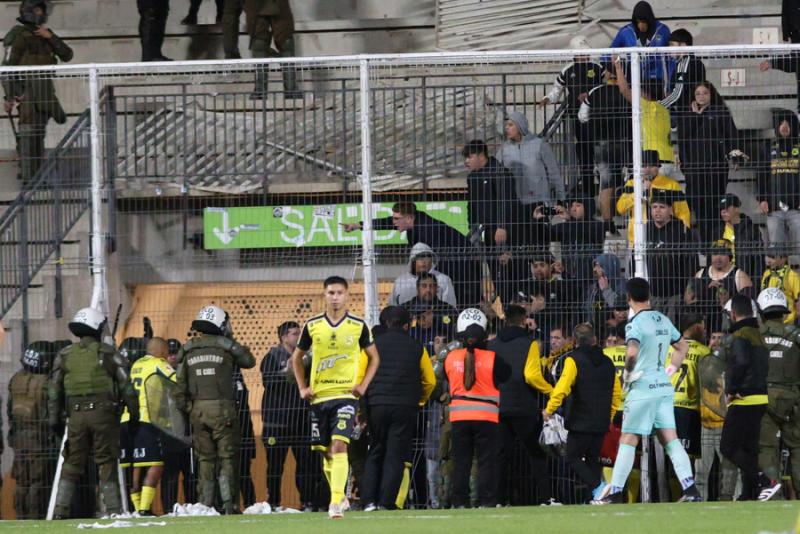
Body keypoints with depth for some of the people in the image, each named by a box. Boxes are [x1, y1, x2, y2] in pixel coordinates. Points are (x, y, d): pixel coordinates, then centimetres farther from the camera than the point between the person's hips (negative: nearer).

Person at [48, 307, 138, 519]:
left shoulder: (64, 356, 9)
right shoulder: (108, 353, 0)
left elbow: (54, 391, 9)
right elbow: (126, 385, 0)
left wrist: (55, 420, 14)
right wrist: (134, 414, 8)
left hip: (76, 415, 2)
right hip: (103, 413, -2)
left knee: (72, 464, 8)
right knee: (106, 463, 3)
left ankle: (61, 509, 1)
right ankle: (112, 508, 0)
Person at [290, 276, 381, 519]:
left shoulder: (358, 326, 0)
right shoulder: (312, 325, 5)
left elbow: (374, 357, 12)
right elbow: (296, 357, 17)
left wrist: (363, 385, -1)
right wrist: (302, 387, 7)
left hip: (346, 394, -3)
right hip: (319, 396, 3)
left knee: (339, 446, -18)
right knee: (325, 451, 9)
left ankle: (336, 502, -23)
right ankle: (340, 497, 28)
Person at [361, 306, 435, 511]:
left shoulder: (373, 346, 4)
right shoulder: (417, 348, 5)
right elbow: (430, 381, 9)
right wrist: (419, 401, 25)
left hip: (376, 407, 1)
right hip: (405, 408, -1)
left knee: (375, 455, 11)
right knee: (396, 456, 1)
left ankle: (369, 500, 2)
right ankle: (387, 502, -6)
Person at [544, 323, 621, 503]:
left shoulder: (574, 360, -10)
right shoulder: (607, 362, 10)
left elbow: (562, 388, -20)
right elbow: (617, 394, 17)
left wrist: (549, 409, -7)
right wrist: (609, 416, 29)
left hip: (580, 422, -6)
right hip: (601, 423, 6)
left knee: (573, 458, 0)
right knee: (592, 459, 16)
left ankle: (597, 487, -19)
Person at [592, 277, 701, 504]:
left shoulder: (635, 324, -12)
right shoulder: (663, 320, 11)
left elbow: (632, 352, -29)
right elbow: (683, 346, 24)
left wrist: (628, 372, -12)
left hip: (643, 388, -6)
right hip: (664, 386, 6)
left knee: (628, 441, -1)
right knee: (670, 440, 4)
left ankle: (615, 492, 0)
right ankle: (690, 488, -5)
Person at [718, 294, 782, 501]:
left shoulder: (739, 337, -12)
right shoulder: (759, 335, 16)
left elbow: (740, 362, -27)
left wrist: (731, 390, -15)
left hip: (743, 400, -9)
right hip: (760, 399, 9)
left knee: (728, 447, -7)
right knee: (748, 448, 13)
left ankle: (765, 482, -17)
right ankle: (749, 495, 12)